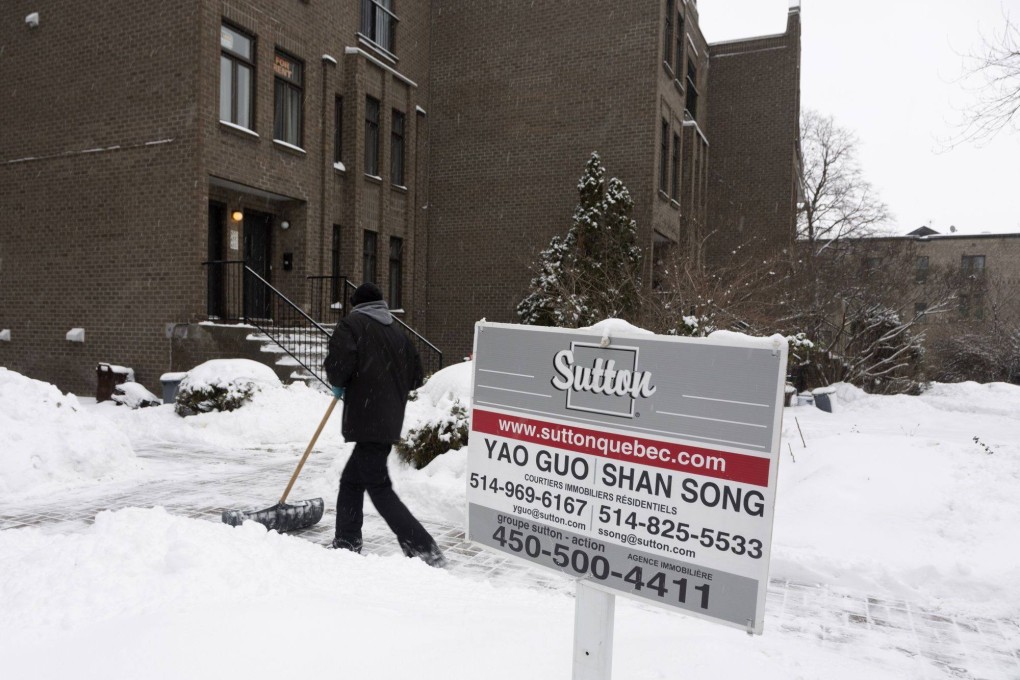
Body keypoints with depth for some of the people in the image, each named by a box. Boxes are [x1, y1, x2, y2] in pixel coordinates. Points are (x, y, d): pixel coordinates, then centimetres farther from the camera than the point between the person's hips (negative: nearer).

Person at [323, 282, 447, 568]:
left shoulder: (352, 323, -2)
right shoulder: (398, 332, 16)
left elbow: (339, 362, -17)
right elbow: (415, 376, 14)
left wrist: (339, 384, 4)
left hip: (367, 419, -8)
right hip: (390, 420, 8)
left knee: (379, 489, -5)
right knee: (351, 481, 20)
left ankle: (425, 550, -8)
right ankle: (346, 544, 28)